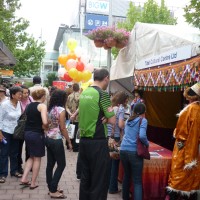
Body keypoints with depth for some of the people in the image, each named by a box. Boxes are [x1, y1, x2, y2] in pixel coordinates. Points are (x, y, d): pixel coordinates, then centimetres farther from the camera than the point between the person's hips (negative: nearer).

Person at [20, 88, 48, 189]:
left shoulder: (29, 105, 10)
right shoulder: (42, 106, -12)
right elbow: (45, 122, -24)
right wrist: (44, 128, -5)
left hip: (27, 133, 7)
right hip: (37, 134, -7)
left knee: (31, 157, 22)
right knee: (37, 158, 8)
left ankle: (24, 178, 14)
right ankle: (33, 183, 15)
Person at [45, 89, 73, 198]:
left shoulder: (50, 108, 7)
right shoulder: (61, 109, -15)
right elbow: (63, 128, -14)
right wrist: (69, 141, -6)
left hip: (48, 139, 8)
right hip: (56, 140, -8)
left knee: (50, 164, 13)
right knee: (61, 164, 3)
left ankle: (51, 188, 23)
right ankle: (53, 191, 5)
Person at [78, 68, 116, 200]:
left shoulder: (84, 93, 9)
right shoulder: (102, 93, -14)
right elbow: (112, 120, -15)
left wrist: (103, 118, 5)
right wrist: (107, 117, 5)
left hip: (84, 140, 8)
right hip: (98, 142, -8)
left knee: (86, 177, 17)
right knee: (100, 180, 2)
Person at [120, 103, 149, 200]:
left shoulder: (128, 120, 17)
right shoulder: (143, 120, -1)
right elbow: (142, 136, -15)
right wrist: (147, 143, 3)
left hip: (123, 150, 6)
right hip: (134, 151, -6)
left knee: (127, 175, 21)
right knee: (137, 180, -2)